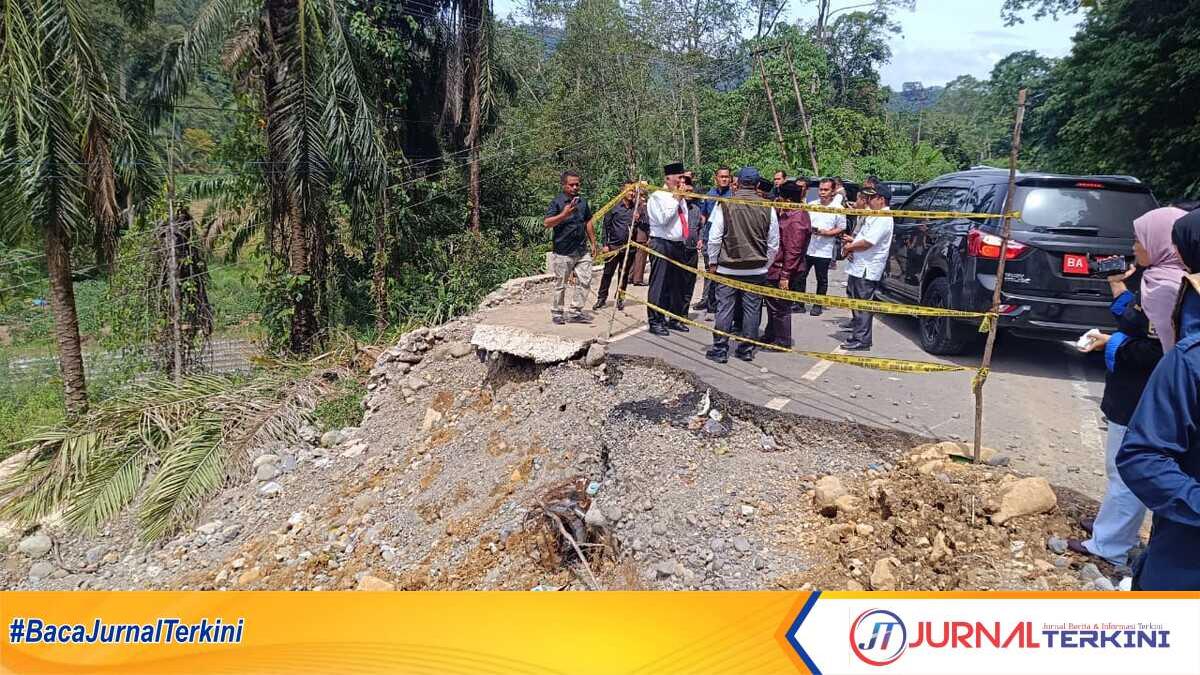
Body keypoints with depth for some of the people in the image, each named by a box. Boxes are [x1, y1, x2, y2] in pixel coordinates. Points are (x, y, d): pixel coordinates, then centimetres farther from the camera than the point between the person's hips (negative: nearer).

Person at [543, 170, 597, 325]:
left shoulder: (583, 201, 11)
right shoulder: (557, 202, -7)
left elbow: (588, 222, 21)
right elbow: (546, 223, -15)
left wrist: (593, 243, 19)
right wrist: (564, 214, -26)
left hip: (582, 250, 6)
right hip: (563, 252, -5)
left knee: (585, 281, 2)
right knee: (560, 284, 3)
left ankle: (576, 312, 13)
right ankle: (556, 313, 17)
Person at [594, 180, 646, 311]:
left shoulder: (637, 208, 5)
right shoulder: (614, 207, -1)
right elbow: (606, 225, 1)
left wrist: (639, 220, -14)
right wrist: (605, 244, -3)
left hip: (629, 247, 2)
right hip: (613, 246, -2)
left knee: (624, 274, 10)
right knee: (608, 273, 3)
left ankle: (620, 298, 20)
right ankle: (601, 298, 13)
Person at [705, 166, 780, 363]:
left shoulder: (724, 205, -8)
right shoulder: (767, 208, -2)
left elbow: (714, 238, -5)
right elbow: (774, 244, 4)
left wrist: (713, 262, 5)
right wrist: (766, 265, 16)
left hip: (728, 267, -2)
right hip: (757, 269, 2)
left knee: (725, 308, 4)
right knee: (752, 309, 9)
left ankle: (720, 350, 7)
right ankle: (747, 349, 15)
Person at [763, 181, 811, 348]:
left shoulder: (796, 220, -21)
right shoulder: (791, 214, 10)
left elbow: (793, 251, -24)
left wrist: (785, 275, -24)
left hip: (783, 271, -10)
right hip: (777, 268, 10)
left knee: (780, 307, 2)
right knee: (772, 302, 22)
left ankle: (783, 342, 15)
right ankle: (771, 335, 37)